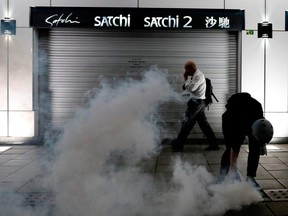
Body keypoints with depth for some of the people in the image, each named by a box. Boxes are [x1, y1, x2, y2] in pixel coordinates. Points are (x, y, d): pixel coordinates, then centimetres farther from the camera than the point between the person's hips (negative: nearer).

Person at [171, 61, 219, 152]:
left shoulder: (199, 76, -13)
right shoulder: (195, 76, 17)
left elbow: (191, 88, -23)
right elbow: (190, 89, 18)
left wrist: (186, 78, -10)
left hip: (196, 102, -10)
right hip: (198, 102, 10)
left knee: (186, 123, -4)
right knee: (203, 123, 10)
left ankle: (178, 145, 1)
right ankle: (213, 144, 12)